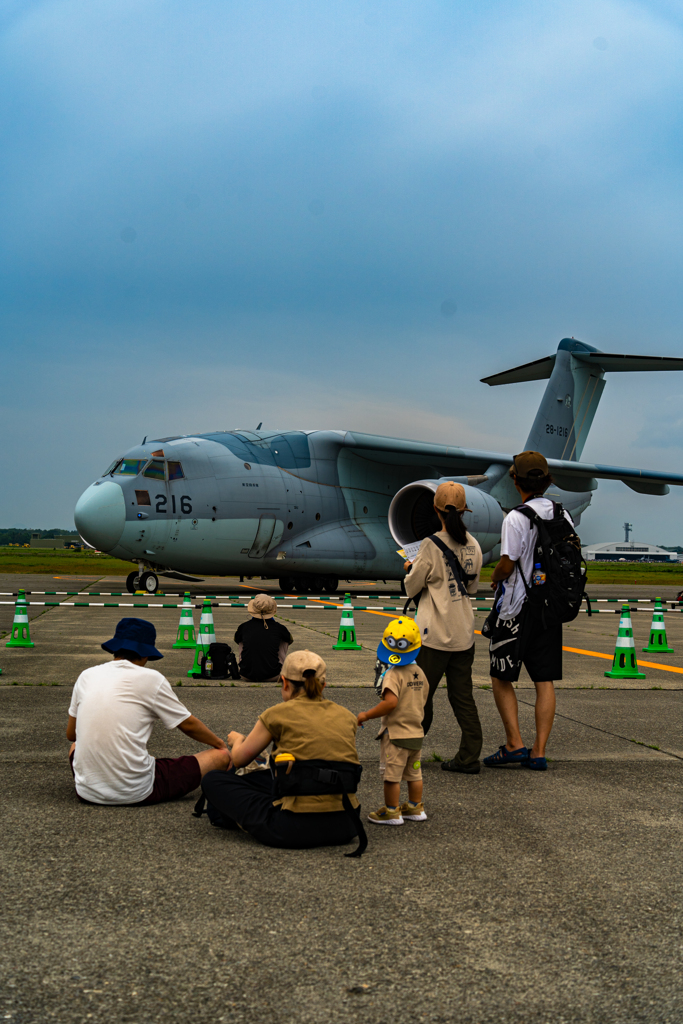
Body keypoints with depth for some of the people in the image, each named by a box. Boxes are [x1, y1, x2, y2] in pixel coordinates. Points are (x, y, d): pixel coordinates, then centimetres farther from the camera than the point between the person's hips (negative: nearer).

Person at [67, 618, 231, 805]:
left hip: (87, 792, 5)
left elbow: (71, 734, 18)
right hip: (136, 793, -5)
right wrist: (220, 744, 24)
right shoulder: (151, 679, -7)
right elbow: (188, 725, 5)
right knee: (221, 756, 4)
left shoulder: (86, 676, 6)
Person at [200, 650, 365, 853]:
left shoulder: (278, 714, -1)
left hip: (297, 829, -6)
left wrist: (237, 740, 37)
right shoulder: (346, 717, 11)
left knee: (213, 780, 9)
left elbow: (239, 759, 13)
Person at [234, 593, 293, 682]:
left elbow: (236, 640, 25)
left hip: (246, 676, 1)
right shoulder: (278, 627, -3)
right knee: (284, 641, 24)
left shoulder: (244, 626, -1)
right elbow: (291, 640, 22)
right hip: (271, 677, -1)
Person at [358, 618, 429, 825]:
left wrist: (366, 715, -20)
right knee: (414, 773, 18)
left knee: (392, 774, 3)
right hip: (416, 732, 8)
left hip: (395, 733, -8)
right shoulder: (419, 673, 6)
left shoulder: (393, 674, -20)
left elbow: (391, 702, -29)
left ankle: (392, 812, 10)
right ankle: (415, 807, 27)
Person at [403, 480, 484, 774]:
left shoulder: (431, 546, -13)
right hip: (464, 634, 5)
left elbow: (412, 588, -4)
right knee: (463, 696, 10)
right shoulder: (473, 545, 4)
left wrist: (411, 569, 15)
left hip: (435, 634, -5)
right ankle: (469, 757, 9)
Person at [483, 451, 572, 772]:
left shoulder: (516, 518, -15)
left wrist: (495, 578, 5)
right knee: (545, 681, 7)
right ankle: (539, 752, 8)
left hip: (517, 607, -6)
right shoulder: (563, 516, 5)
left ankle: (514, 744, 1)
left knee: (501, 678, 7)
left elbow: (507, 565, -15)